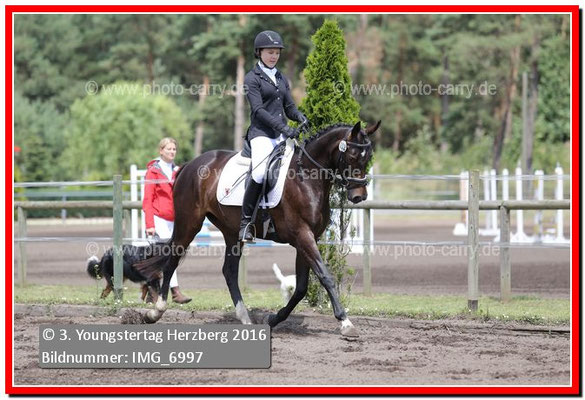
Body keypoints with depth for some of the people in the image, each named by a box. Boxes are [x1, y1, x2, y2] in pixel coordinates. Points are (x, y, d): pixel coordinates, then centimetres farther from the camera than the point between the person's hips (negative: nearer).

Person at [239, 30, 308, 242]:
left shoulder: (281, 78, 19)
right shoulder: (252, 78, -1)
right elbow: (258, 110, -12)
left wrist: (299, 116, -5)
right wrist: (283, 127, -22)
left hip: (281, 135, 7)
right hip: (261, 132, -7)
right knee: (260, 173, -26)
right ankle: (246, 221, -17)